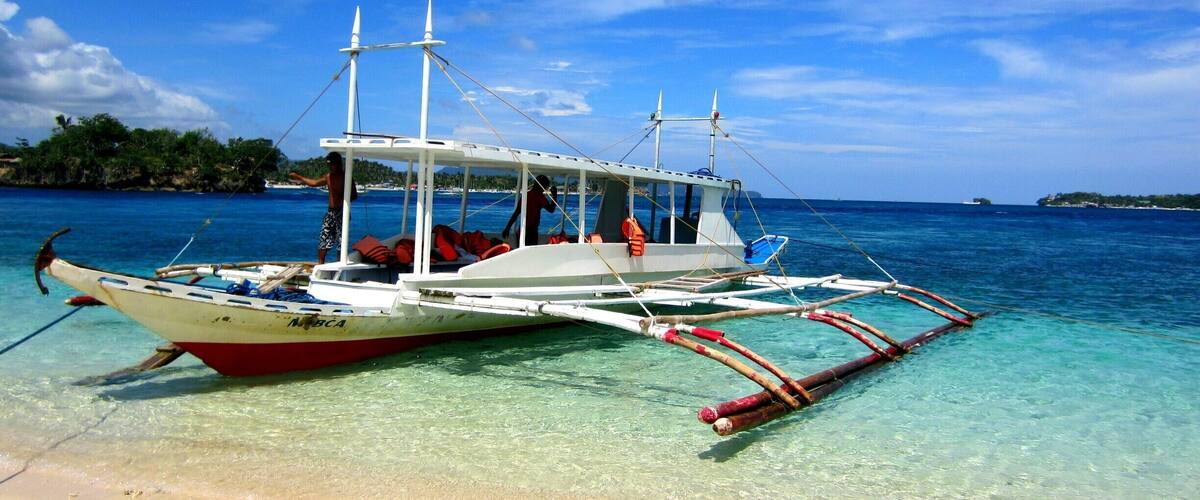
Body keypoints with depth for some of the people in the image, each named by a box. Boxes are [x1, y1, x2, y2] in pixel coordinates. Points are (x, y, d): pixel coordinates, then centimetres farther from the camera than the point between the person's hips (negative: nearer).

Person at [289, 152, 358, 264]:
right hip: (330, 212, 6)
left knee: (342, 241, -7)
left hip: (341, 212, -6)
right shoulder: (328, 176, 11)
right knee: (323, 240, 5)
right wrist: (299, 177, 26)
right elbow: (314, 183, 26)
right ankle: (320, 265, 13)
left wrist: (344, 200, -23)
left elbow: (355, 195, -7)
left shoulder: (346, 177, -7)